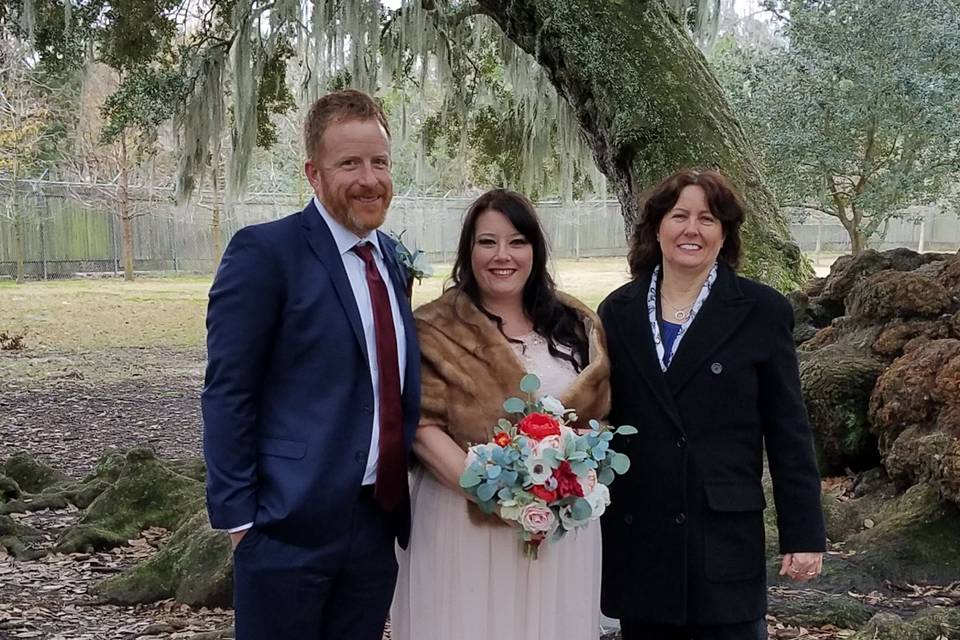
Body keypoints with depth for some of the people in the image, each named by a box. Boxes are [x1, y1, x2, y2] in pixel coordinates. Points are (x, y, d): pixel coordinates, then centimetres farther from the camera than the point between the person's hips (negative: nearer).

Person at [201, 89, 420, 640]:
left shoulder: (392, 258, 11)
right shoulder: (265, 252, -10)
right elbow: (228, 394, -11)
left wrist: (403, 496, 11)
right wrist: (237, 516, -13)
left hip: (379, 523, 7)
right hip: (290, 526, -6)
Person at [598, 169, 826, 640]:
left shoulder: (761, 311, -1)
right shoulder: (618, 311, 6)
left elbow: (789, 433, -1)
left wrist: (804, 534, -3)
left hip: (725, 537, -2)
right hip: (635, 539, 3)